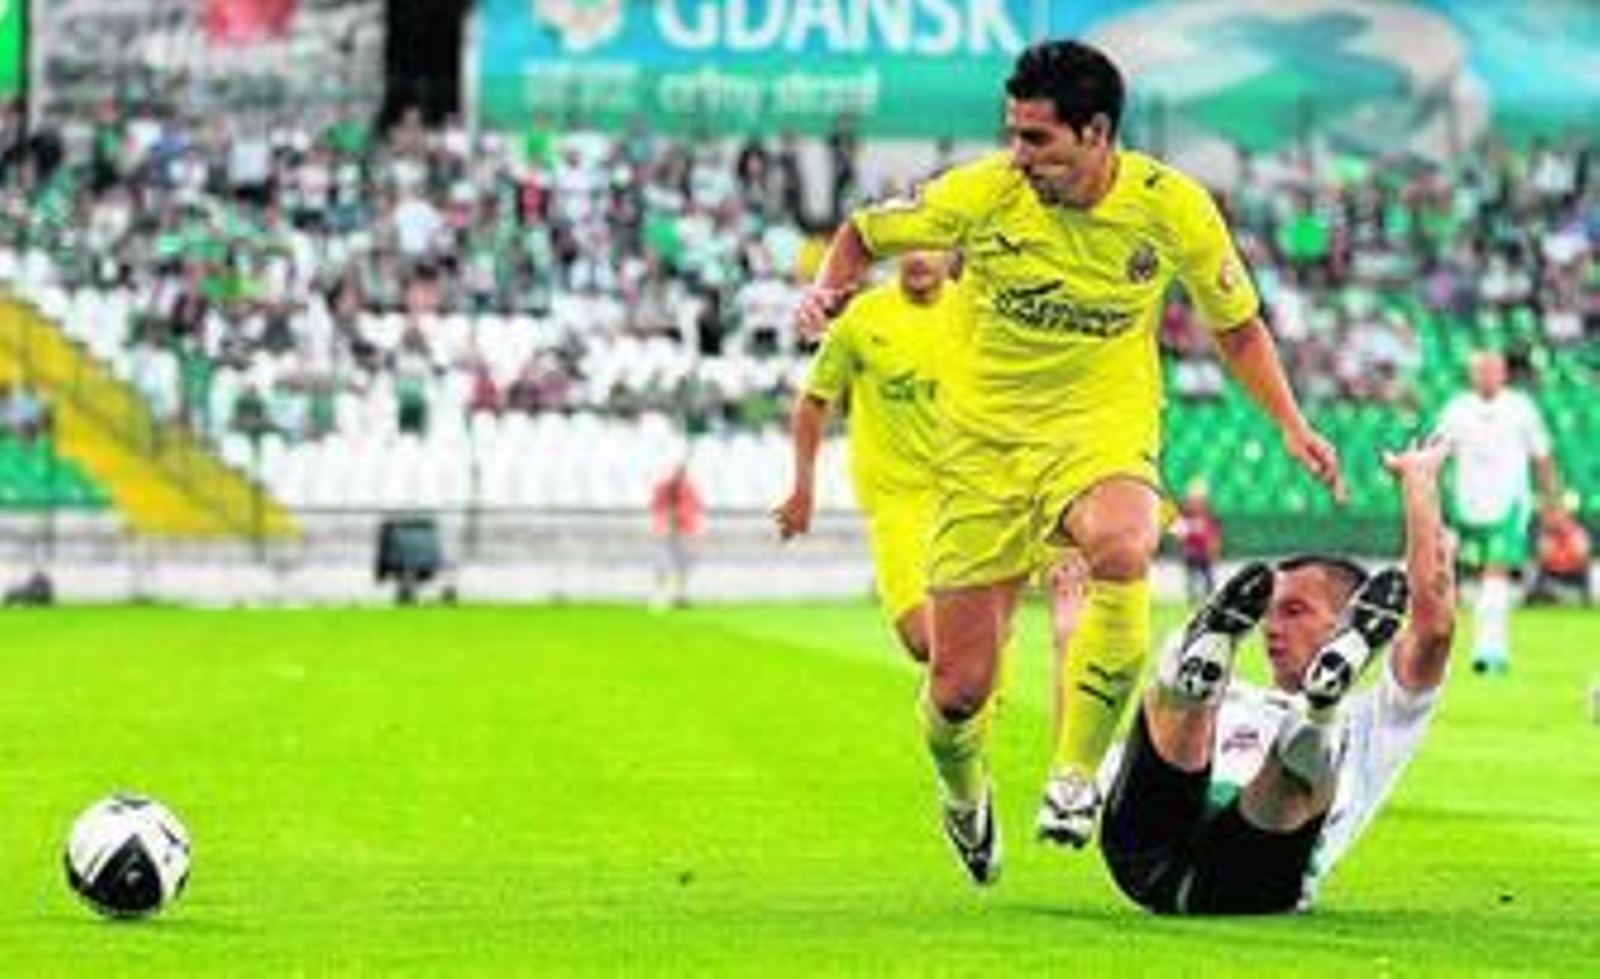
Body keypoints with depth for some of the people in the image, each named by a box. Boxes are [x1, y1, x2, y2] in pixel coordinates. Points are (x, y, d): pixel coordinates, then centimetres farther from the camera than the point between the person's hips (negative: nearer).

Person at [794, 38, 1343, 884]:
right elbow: (863, 234, 4)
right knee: (958, 690, -1)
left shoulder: (1173, 208, -10)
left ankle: (1077, 774, -23)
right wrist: (827, 287, -16)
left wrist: (1291, 426, -1)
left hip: (1104, 425, -1)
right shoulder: (983, 194, -11)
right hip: (986, 435, 1)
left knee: (1120, 546, -39)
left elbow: (1235, 323, 7)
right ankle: (963, 793, 38)